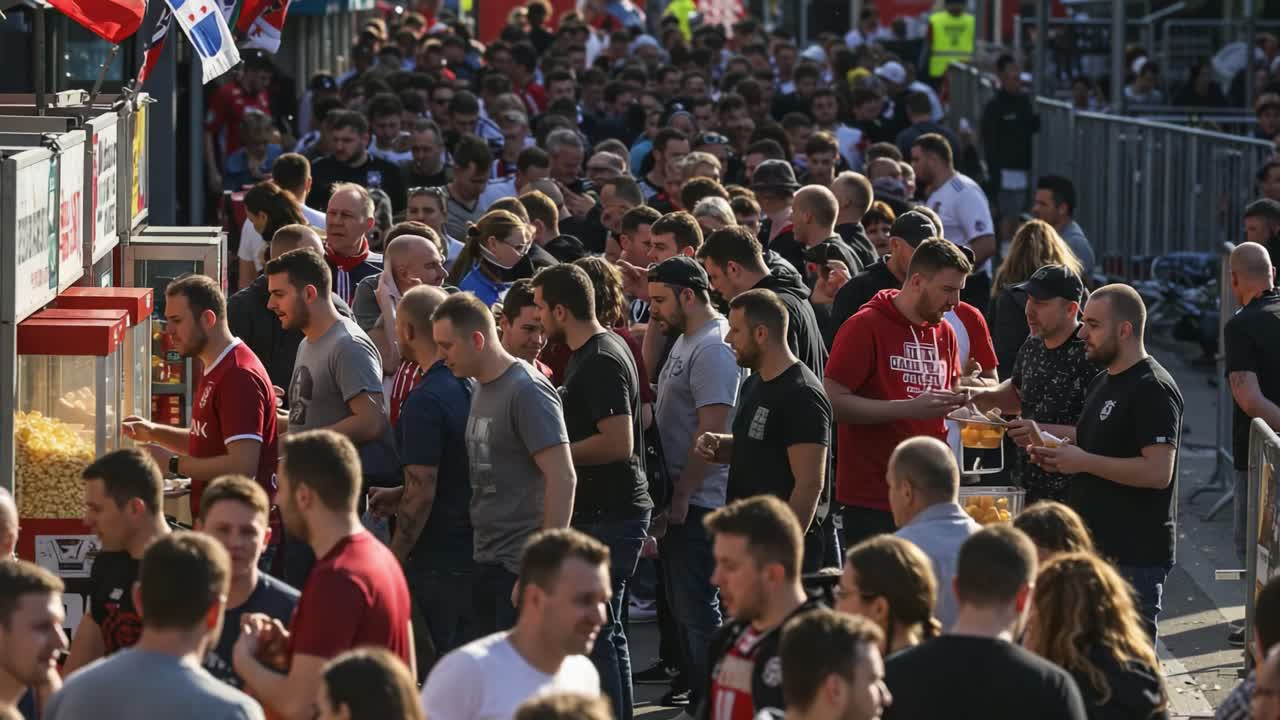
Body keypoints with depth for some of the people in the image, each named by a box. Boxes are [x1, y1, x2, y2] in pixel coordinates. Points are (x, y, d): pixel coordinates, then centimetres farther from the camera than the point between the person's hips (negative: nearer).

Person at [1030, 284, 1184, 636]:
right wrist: (1061, 455, 7)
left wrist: (1084, 461, -18)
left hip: (1134, 557, -10)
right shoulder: (1102, 383, 17)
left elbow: (1158, 471, -24)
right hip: (1096, 545, 10)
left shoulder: (1152, 389, -15)